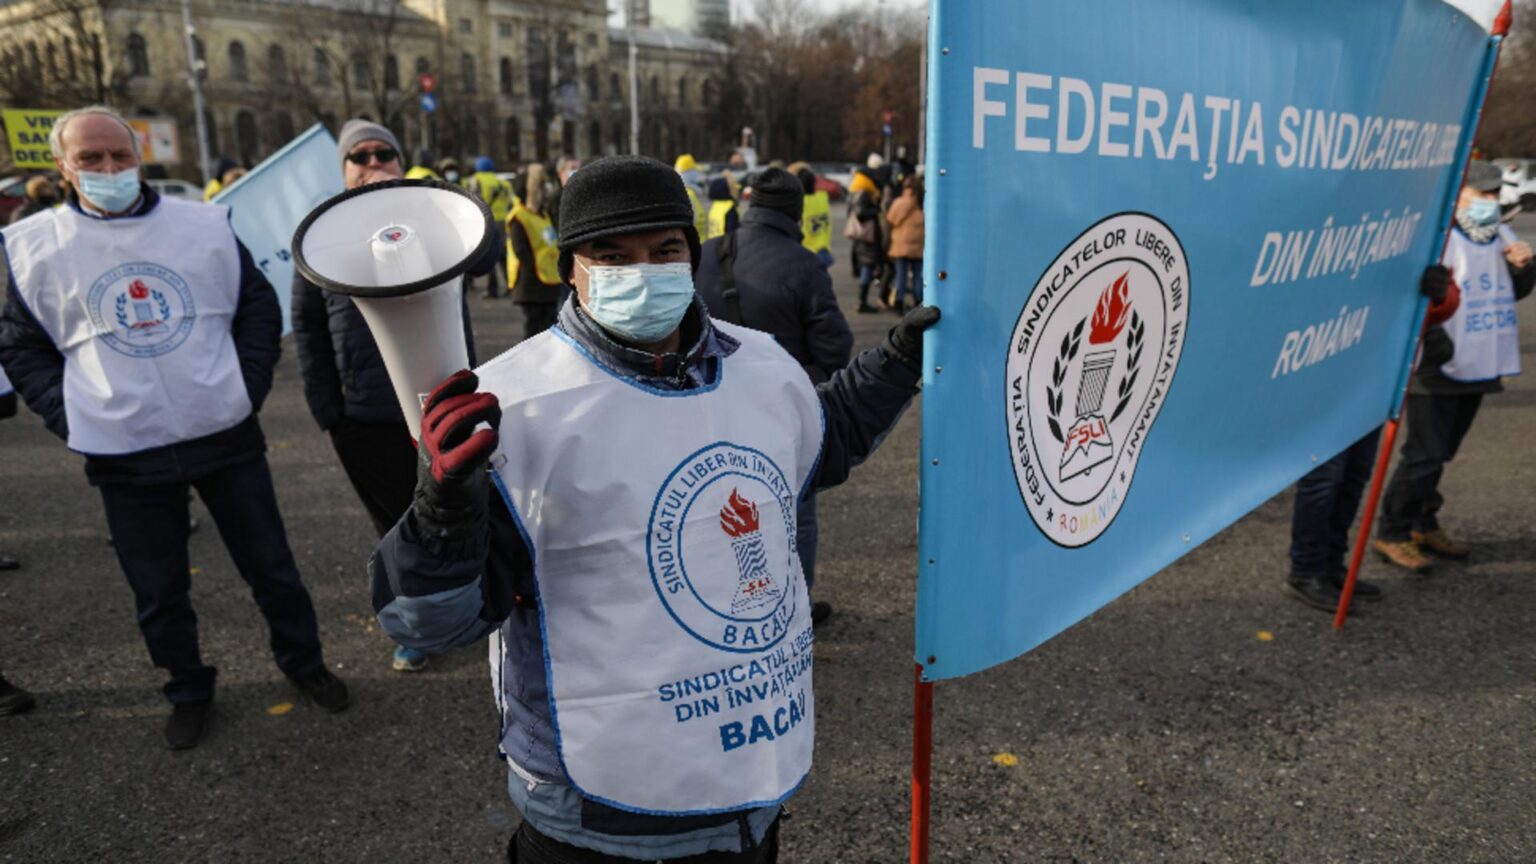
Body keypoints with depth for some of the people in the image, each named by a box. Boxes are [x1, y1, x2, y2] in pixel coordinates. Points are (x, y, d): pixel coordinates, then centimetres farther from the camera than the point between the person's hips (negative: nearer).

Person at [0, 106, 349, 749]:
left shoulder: (205, 225, -1)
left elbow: (258, 307, 8)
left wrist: (249, 387, -3)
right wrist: (69, 418, -4)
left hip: (226, 436, 0)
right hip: (125, 456, 0)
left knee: (271, 565, 12)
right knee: (159, 592, 13)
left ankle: (303, 661, 33)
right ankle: (188, 690, 35)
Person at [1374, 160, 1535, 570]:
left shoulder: (1503, 237, 14)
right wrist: (1432, 338, -25)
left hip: (1476, 369, 8)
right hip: (1435, 371, -8)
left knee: (1440, 454, 16)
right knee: (1424, 455, -7)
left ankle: (1424, 525, 28)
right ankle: (1391, 534, 4)